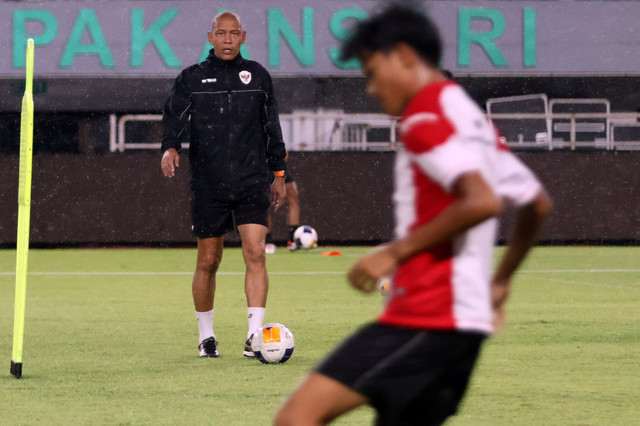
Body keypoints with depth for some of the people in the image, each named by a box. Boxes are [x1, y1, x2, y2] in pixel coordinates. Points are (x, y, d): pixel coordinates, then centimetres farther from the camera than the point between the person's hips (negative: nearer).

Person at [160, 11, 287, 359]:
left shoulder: (257, 76, 10)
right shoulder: (191, 78, 5)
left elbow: (271, 127, 17)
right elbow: (174, 116, -4)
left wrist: (278, 173, 15)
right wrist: (170, 147, -25)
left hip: (252, 182, 1)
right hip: (208, 184, -1)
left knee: (255, 254, -13)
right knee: (208, 261, 5)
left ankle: (254, 336, -14)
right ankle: (206, 336, 21)